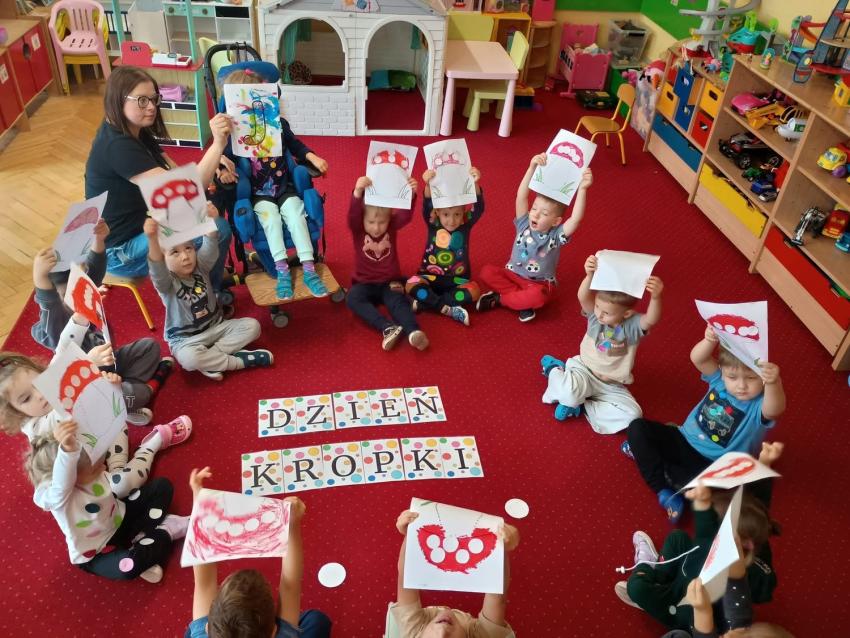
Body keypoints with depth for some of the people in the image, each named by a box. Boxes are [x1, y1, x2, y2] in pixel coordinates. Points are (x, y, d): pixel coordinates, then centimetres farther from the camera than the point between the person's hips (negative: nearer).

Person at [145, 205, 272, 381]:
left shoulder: (200, 266, -5)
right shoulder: (166, 282, -16)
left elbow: (209, 248, -24)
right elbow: (157, 267, -39)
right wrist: (153, 239, -59)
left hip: (215, 327, 5)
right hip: (185, 338, -4)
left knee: (251, 326, -13)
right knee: (189, 359, -37)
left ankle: (209, 359, -18)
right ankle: (242, 360, -22)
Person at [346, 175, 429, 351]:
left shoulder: (392, 225, -3)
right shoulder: (358, 229, -8)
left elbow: (406, 216, -24)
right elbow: (353, 216, -31)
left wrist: (411, 195, -45)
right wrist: (358, 193, -51)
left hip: (390, 282, 0)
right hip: (365, 283, 0)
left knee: (398, 300, -30)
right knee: (352, 298, -31)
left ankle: (413, 331, -55)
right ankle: (389, 328, -47)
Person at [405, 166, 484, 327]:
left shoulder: (465, 225, -1)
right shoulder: (433, 225, -3)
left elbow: (479, 208, -18)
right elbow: (427, 207, -22)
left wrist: (475, 184, -36)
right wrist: (428, 185, -43)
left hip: (457, 280, 1)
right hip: (431, 277, -1)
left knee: (474, 291, -30)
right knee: (411, 285, -29)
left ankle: (424, 303, -26)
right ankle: (448, 309, -30)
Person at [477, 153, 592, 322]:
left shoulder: (556, 235, -13)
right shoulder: (524, 224, -7)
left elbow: (576, 218, -32)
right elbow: (521, 196, -20)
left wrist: (582, 189, -42)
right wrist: (532, 168, -32)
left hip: (539, 283, -3)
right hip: (512, 274, 3)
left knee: (537, 296, -38)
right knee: (487, 272, -23)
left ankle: (498, 299, -17)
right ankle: (523, 301, -22)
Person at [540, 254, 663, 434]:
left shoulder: (632, 325, -16)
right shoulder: (595, 313, -12)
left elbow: (651, 320, -38)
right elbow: (583, 298, -32)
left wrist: (655, 297, -59)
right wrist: (590, 275, -52)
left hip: (612, 386, 2)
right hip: (584, 370, -2)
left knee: (633, 415, -20)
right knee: (570, 394, -36)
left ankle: (579, 406, -8)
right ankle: (555, 371, 1)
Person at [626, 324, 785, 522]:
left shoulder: (759, 406, -22)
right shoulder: (719, 379, -9)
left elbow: (775, 410, -47)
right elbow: (697, 358, -25)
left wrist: (773, 384, -68)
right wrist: (710, 341, -48)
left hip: (713, 466, -4)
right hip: (686, 441, 5)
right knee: (638, 428, -12)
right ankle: (664, 491, -14)